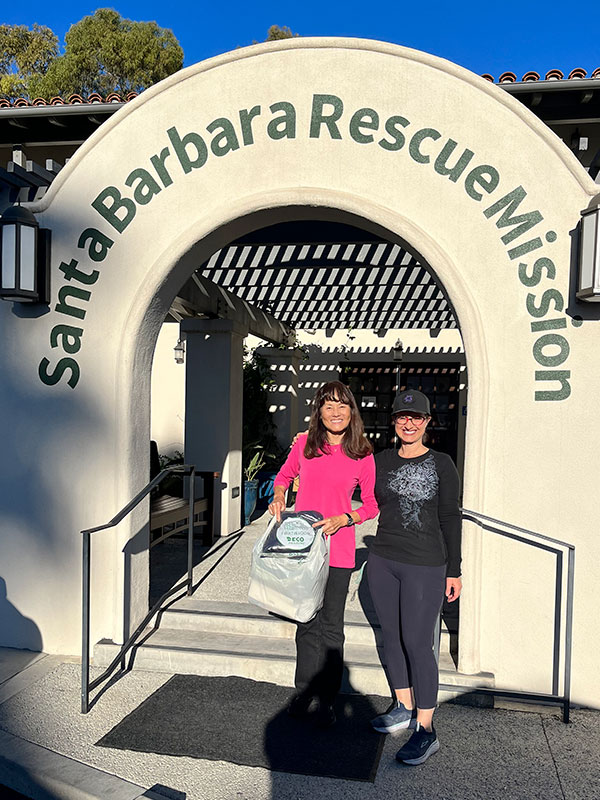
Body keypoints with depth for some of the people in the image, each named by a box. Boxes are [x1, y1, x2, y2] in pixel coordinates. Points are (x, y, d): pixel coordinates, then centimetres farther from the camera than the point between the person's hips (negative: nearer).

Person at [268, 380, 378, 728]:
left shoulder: (363, 455, -6)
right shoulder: (304, 444, -2)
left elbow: (372, 503, 3)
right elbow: (285, 474, 16)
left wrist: (343, 519, -13)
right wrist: (278, 497, -3)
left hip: (338, 549, -1)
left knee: (331, 627, 7)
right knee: (307, 623, 15)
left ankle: (328, 699, 25)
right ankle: (304, 691, 31)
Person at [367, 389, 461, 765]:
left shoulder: (441, 464, -4)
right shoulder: (381, 461, 6)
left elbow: (450, 519, -2)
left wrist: (454, 571, -2)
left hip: (425, 565, -5)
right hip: (383, 561, 5)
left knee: (417, 643, -3)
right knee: (392, 636, 14)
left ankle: (426, 730, 12)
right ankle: (404, 708, 33)